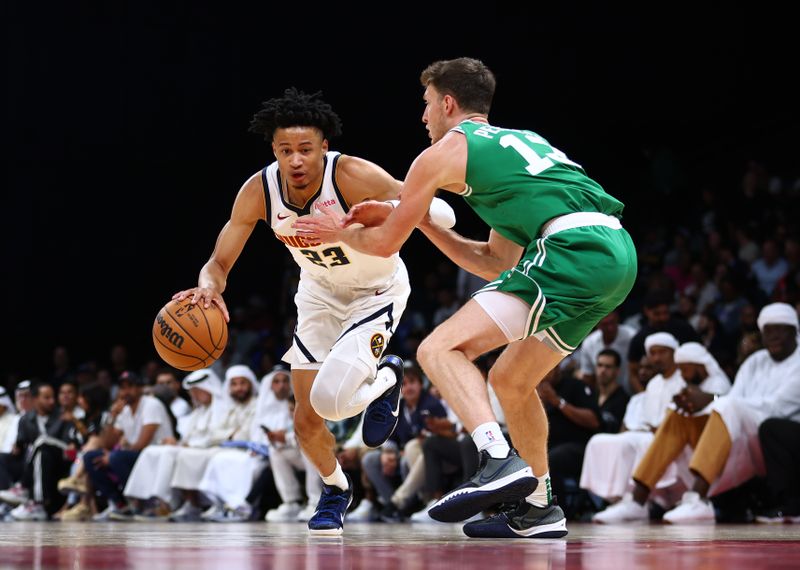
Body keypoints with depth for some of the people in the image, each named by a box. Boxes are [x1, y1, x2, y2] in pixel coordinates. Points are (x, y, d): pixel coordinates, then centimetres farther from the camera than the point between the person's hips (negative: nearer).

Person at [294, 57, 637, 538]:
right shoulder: (518, 142, 32)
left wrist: (340, 232, 38)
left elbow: (385, 243, 18)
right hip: (619, 252, 8)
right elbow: (496, 264, 34)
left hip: (574, 251, -8)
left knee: (440, 349, -9)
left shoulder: (442, 154, 9)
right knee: (511, 380, 24)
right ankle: (538, 508, 29)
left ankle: (500, 462, -27)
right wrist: (421, 220, 37)